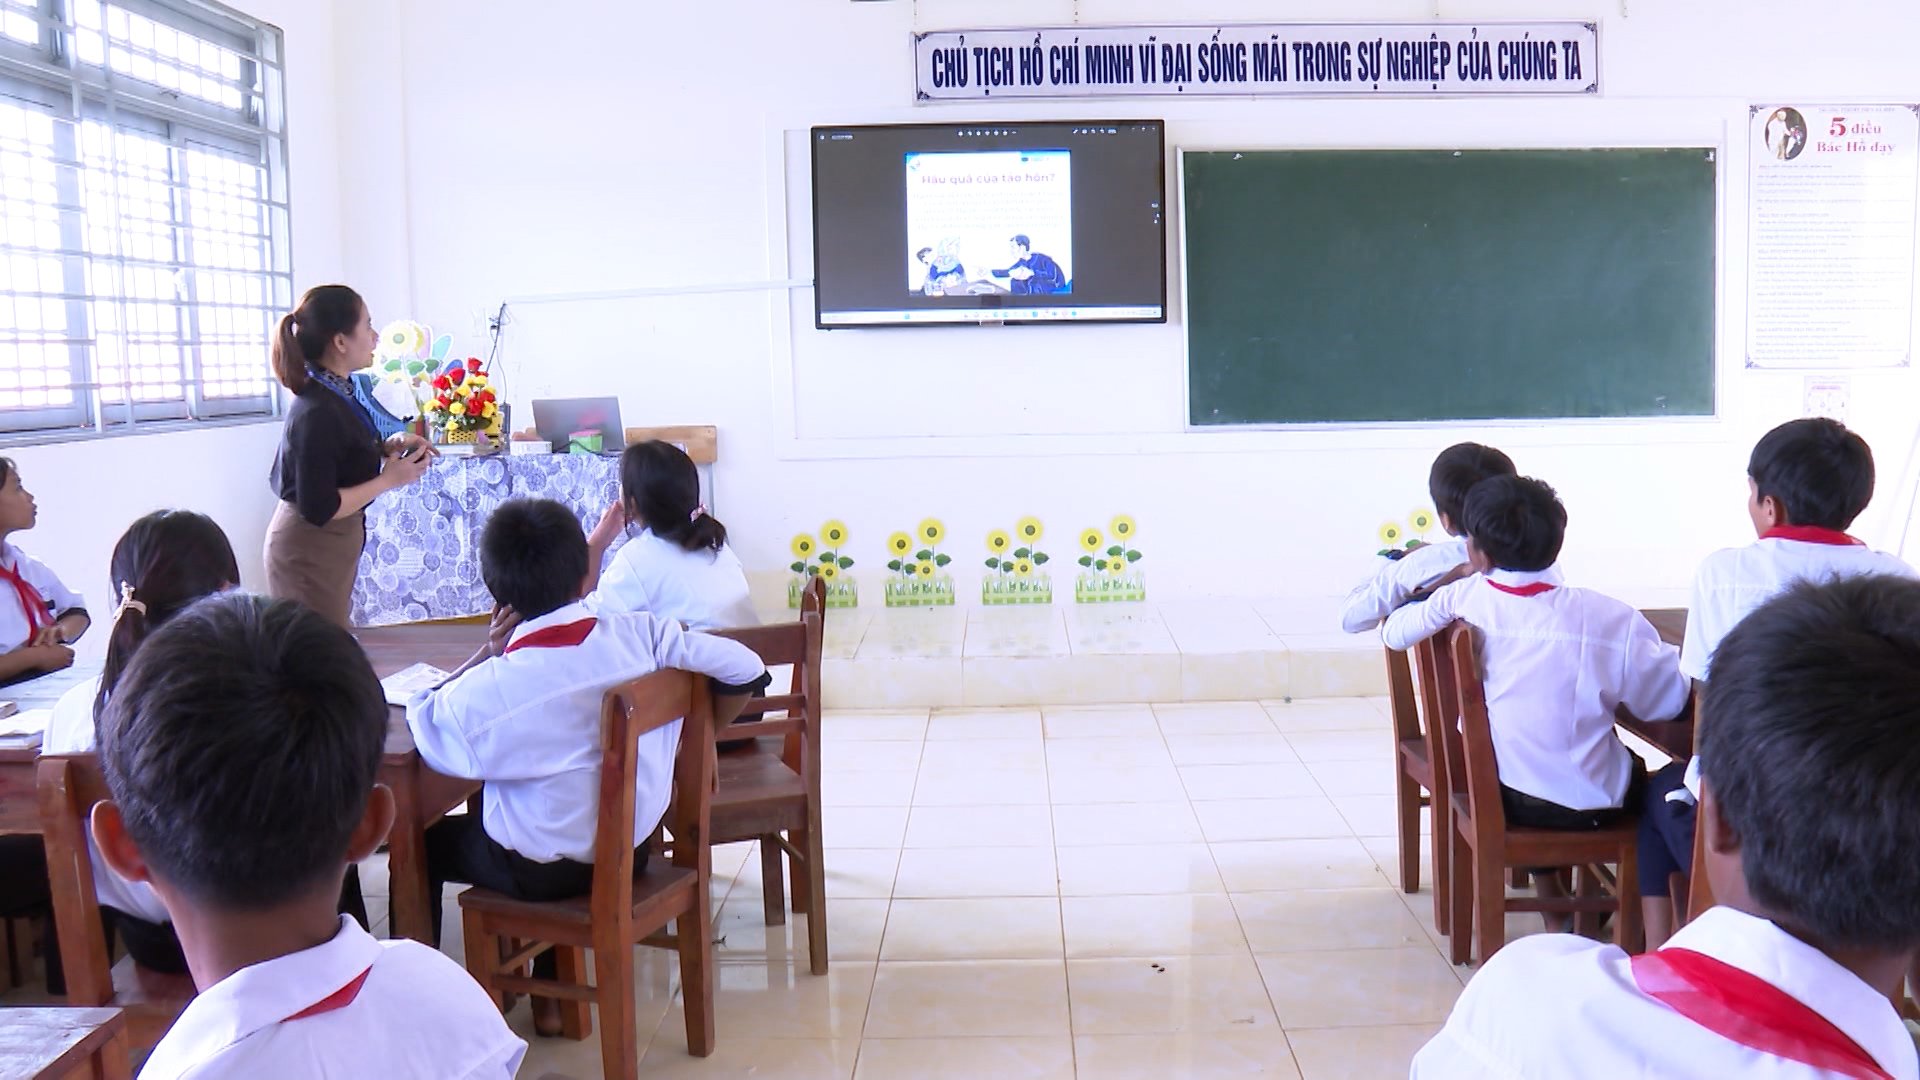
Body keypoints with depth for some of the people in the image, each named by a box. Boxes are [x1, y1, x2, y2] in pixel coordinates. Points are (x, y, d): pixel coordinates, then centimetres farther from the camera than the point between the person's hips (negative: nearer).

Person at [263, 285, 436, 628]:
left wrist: (387, 447, 1)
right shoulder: (318, 412, -24)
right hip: (310, 550, -9)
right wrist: (389, 480, -19)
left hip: (331, 543, 9)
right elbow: (319, 507, -25)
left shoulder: (335, 393, 4)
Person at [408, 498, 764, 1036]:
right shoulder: (642, 634, -17)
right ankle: (550, 993, 39)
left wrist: (484, 655, -6)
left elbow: (421, 722, -3)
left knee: (422, 843, 22)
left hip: (543, 870, -4)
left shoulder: (482, 692, -22)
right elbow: (742, 667, -10)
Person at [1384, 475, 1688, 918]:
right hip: (1588, 806, -2)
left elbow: (1394, 633, 4)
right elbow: (1667, 700, -12)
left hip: (1497, 795, 2)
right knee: (1636, 773, 32)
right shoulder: (1611, 618, -18)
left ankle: (1553, 904, 41)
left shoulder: (1462, 599, -11)